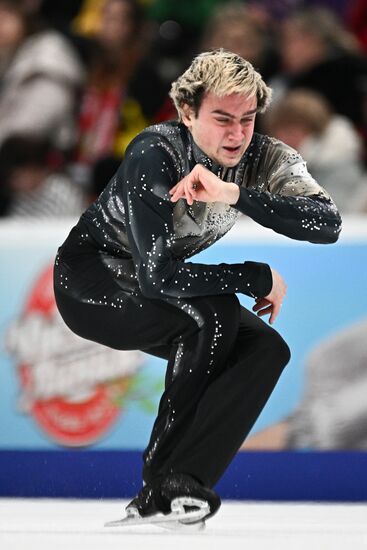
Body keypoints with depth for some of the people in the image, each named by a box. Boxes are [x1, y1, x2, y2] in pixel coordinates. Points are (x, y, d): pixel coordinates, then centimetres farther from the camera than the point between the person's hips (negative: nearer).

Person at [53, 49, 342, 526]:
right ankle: (160, 478, -17)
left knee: (267, 349, -16)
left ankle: (176, 487, -22)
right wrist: (260, 279, -27)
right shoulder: (155, 155, -29)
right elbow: (157, 277, -35)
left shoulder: (266, 159, -15)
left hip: (162, 282, 7)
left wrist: (235, 194, -41)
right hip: (92, 282, -6)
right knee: (211, 315, -31)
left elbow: (329, 225, -30)